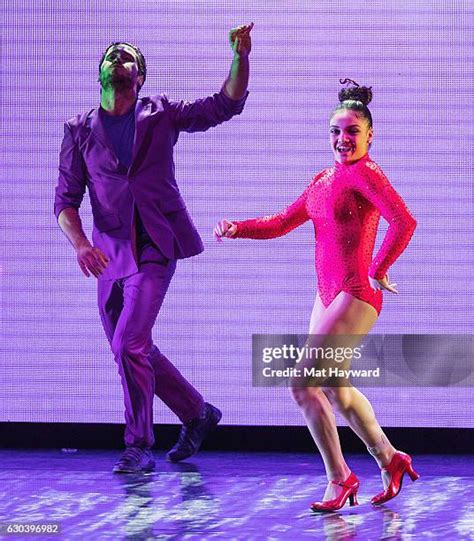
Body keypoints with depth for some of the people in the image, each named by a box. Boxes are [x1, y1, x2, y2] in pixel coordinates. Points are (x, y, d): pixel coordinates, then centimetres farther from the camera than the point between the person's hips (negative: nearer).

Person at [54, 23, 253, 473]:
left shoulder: (159, 116, 4)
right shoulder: (80, 131, 7)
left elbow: (226, 104, 2)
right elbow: (66, 199, 2)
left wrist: (241, 56, -15)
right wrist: (79, 243, -17)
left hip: (154, 249, -4)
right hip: (110, 254, 4)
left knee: (129, 346, -16)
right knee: (135, 352, 11)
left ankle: (138, 447, -5)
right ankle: (198, 413, 33)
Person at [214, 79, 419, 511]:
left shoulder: (364, 173, -13)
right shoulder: (323, 180, 13)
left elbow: (404, 223, -26)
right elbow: (281, 224, 17)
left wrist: (377, 271, -17)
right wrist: (236, 229, 3)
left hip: (356, 296, -10)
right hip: (328, 295, 10)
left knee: (303, 384, -12)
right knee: (333, 387, 20)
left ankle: (340, 477, 1)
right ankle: (390, 461, 35)